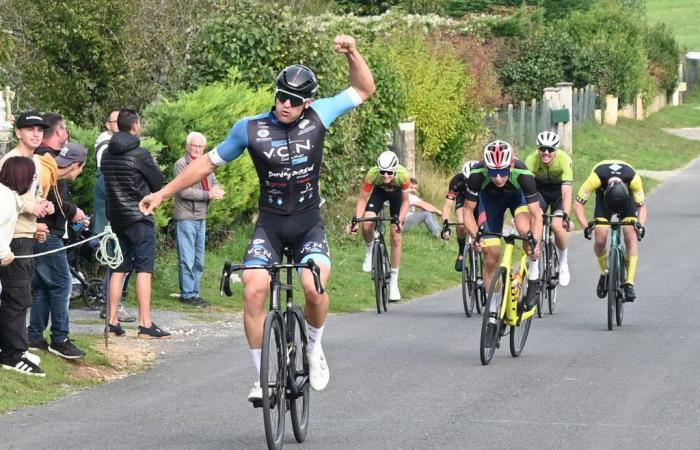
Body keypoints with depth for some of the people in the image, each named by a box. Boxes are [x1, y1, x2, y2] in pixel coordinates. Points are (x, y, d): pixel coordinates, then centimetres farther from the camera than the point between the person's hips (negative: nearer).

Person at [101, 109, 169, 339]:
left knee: (118, 269, 11)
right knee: (144, 270, -6)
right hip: (139, 217, -7)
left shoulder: (107, 154, 8)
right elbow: (159, 182, -6)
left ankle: (112, 322, 11)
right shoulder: (140, 154, -13)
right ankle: (145, 325, -10)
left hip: (115, 216, 7)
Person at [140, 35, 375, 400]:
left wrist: (352, 54, -11)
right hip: (269, 224, 0)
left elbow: (364, 90, 7)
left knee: (314, 288, -25)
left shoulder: (318, 117, -3)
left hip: (308, 225, 0)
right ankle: (263, 378, -10)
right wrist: (163, 193, 4)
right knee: (254, 291, -21)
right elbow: (208, 163, 5)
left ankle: (314, 349, 6)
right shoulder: (250, 129, -6)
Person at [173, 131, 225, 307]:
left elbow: (215, 185, 15)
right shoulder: (181, 165, -7)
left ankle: (194, 293, 18)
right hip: (185, 218, -8)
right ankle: (187, 294, -3)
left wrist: (217, 191, -10)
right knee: (187, 259, -6)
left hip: (201, 218, 8)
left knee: (199, 261, 11)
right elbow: (184, 191, -16)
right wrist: (208, 194, -14)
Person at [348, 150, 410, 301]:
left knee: (396, 237, -5)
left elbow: (405, 201, -24)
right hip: (379, 192, 1)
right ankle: (370, 252, 9)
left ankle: (394, 282, 4)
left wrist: (400, 221, -37)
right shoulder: (372, 174, -37)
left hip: (396, 194, -1)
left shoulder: (403, 175, -37)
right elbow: (363, 199, -26)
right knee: (367, 225, -25)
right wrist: (356, 220, -37)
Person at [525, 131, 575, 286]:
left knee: (557, 226, -21)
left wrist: (566, 216, -50)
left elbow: (567, 191, -38)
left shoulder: (564, 160, -32)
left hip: (559, 191, -1)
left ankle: (563, 264, 4)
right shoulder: (531, 160, -29)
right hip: (540, 189, 1)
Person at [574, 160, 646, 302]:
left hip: (627, 197, 0)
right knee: (600, 240, -16)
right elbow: (578, 203, -29)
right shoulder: (596, 177, -39)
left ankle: (629, 283, -20)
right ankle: (604, 273, 12)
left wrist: (640, 224, -39)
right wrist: (586, 225, -43)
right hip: (603, 195, 0)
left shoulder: (633, 178, -37)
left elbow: (642, 206, -21)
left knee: (631, 236, -20)